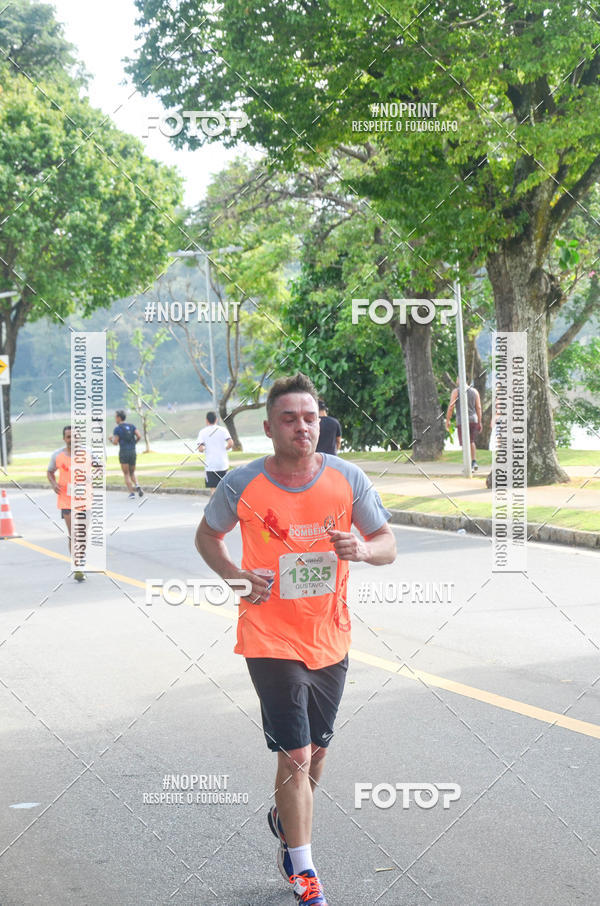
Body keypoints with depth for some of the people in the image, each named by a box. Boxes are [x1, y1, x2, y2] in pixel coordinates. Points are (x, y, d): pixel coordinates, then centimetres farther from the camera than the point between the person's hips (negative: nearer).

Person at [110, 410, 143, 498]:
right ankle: (136, 486, -11)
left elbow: (115, 443, -8)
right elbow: (139, 436, -4)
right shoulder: (132, 426, 9)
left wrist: (112, 439, 16)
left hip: (123, 452, -4)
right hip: (133, 452, 4)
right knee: (132, 473, 17)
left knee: (126, 474, 5)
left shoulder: (117, 429, -4)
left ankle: (132, 493, -6)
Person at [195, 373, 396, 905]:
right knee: (295, 756, -8)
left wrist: (363, 549, -23)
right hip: (271, 638, -3)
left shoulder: (348, 479, -7)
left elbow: (388, 544, 1)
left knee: (315, 750, 19)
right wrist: (234, 575, -13)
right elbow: (207, 535, 6)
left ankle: (286, 820, 49)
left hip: (331, 639, 4)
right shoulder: (243, 485, -11)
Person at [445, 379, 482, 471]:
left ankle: (469, 466, -7)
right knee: (471, 441, 19)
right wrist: (479, 422, 9)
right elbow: (479, 407, 5)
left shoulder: (456, 391, -3)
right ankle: (474, 462, 5)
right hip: (473, 420, 4)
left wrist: (447, 421, 1)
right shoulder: (475, 391, 8)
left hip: (462, 421, -4)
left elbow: (450, 407, -7)